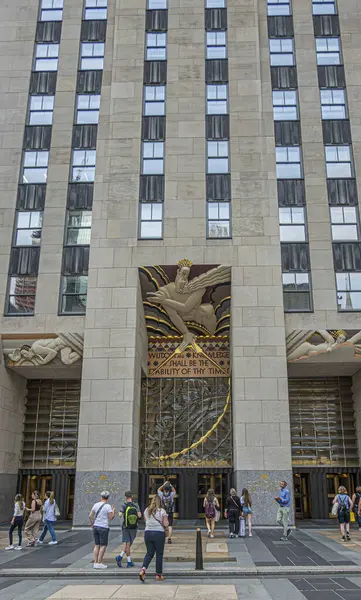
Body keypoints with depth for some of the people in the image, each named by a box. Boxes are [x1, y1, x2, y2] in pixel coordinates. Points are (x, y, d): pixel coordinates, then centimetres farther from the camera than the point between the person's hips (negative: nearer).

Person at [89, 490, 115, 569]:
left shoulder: (96, 505, 5)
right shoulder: (108, 506, -9)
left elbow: (90, 516, 6)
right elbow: (111, 518, -8)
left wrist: (92, 524, 19)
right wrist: (113, 511, 8)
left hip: (95, 526, 5)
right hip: (103, 527, -5)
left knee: (96, 545, 12)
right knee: (103, 546, 2)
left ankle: (95, 563, 13)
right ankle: (99, 563, 1)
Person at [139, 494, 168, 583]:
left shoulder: (146, 510, 5)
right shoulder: (162, 511, -7)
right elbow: (166, 524, -8)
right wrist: (166, 520, 12)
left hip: (148, 533, 4)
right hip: (159, 533, -3)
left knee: (149, 553, 13)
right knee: (159, 554, 8)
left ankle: (143, 569, -9)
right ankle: (158, 575, 14)